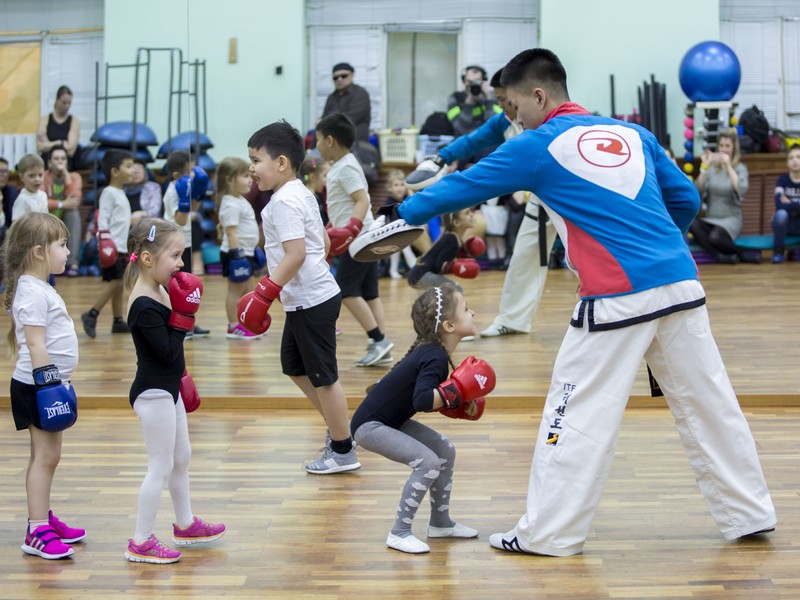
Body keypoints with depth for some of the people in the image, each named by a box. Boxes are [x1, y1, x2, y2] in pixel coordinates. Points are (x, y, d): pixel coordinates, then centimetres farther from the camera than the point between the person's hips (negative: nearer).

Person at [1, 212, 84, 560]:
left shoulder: (41, 288, 14)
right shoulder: (32, 292, -17)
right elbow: (35, 343, -22)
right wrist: (47, 381, -24)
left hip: (50, 384, 10)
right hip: (38, 386, -10)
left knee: (47, 456, 16)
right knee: (45, 456, -8)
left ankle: (44, 518, 25)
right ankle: (36, 533, -5)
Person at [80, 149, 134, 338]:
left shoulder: (121, 193, 18)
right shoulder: (109, 193, -9)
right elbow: (102, 219, -15)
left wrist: (127, 247, 25)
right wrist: (104, 241, -24)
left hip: (121, 247, 9)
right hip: (111, 247, -9)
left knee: (119, 284, 8)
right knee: (114, 282, -13)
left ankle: (118, 321, 12)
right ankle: (91, 315, -6)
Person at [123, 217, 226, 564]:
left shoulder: (159, 293, 6)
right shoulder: (144, 306, -25)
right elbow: (167, 351, -26)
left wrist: (180, 377, 23)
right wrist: (183, 316, -22)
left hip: (167, 389, 10)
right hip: (153, 394, -10)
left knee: (181, 458, 21)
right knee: (160, 468, -3)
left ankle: (185, 525, 37)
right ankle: (140, 543, 5)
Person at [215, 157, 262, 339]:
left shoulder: (240, 201, 14)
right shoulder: (231, 205, -18)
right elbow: (231, 232, -23)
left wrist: (254, 249, 25)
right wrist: (237, 255, -27)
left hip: (246, 253, 10)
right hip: (236, 254, -10)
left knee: (249, 289, 16)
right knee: (236, 290, -4)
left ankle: (245, 324, 24)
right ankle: (234, 327, 2)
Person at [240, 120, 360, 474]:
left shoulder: (284, 202, -18)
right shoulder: (301, 194, 13)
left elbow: (295, 254, -26)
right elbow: (324, 242, 19)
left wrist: (264, 293, -24)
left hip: (311, 302, -11)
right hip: (304, 299, 11)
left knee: (323, 377, 0)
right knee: (294, 367, 21)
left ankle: (343, 451, 11)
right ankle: (338, 428, 29)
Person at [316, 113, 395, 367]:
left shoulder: (346, 168, -13)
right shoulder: (340, 166, 17)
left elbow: (362, 201, -23)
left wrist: (352, 228, -34)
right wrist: (333, 229, 31)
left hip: (357, 238, -10)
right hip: (362, 238, 10)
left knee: (347, 290, -11)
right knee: (369, 293, 7)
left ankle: (378, 339, -13)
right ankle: (381, 347, 6)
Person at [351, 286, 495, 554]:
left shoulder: (431, 351, 6)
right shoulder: (435, 358, -23)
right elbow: (421, 401, -37)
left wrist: (455, 405, 7)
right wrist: (457, 390, -29)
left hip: (391, 420, 10)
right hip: (370, 425, -10)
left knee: (445, 450, 11)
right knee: (427, 462, -20)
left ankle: (440, 523, 23)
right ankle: (399, 532, -9)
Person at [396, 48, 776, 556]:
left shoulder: (539, 147, 1)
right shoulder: (632, 134, 15)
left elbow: (465, 186, 10)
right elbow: (685, 200, 17)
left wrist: (403, 214, 23)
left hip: (618, 299, -6)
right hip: (682, 284, 6)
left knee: (578, 416, 3)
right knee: (708, 403, 14)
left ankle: (550, 533, 9)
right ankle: (749, 512, 24)